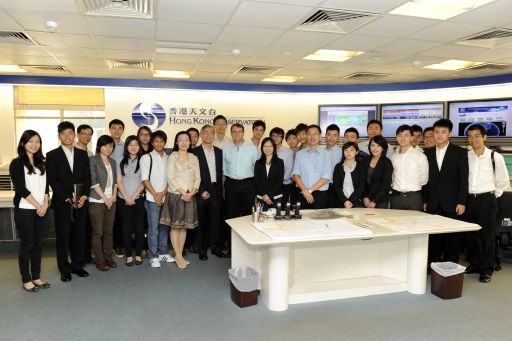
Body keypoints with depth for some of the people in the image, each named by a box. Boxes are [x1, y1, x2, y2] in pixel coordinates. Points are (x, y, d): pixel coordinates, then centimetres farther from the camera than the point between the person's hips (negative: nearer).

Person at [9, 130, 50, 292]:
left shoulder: (41, 163, 11)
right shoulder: (17, 163, -6)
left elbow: (45, 186, 9)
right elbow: (21, 188, -12)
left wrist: (45, 205, -5)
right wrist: (38, 206, -12)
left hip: (40, 210, 5)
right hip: (24, 210, -5)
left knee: (38, 244, 10)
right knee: (26, 245, 2)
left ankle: (36, 277, 21)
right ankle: (26, 280, 14)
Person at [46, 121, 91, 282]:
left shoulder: (83, 154, 10)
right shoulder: (52, 155, 1)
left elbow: (87, 177, 8)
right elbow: (53, 180, -5)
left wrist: (84, 196, -7)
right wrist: (68, 199, -12)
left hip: (80, 202, 3)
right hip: (62, 203, -3)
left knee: (79, 235, 8)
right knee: (63, 237, 4)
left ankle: (77, 265, 21)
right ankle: (64, 269, 16)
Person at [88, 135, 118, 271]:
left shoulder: (112, 162, 14)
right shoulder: (93, 160, -4)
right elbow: (93, 182, -11)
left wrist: (113, 196, -1)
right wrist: (105, 198, -11)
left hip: (111, 201, 5)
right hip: (97, 201, -5)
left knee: (109, 232, 9)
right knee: (98, 232, 0)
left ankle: (108, 258, 19)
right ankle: (100, 261, 9)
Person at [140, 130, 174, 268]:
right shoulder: (146, 158, 0)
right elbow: (145, 179, -5)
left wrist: (163, 193, -8)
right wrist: (156, 195, -9)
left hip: (166, 198, 3)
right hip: (152, 199, -3)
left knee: (164, 227, 11)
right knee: (153, 228, 0)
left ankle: (163, 253, 23)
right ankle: (153, 256, 9)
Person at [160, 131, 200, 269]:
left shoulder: (194, 158, 10)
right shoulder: (173, 156, -2)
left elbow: (197, 178, 7)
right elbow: (170, 178, -9)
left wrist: (191, 192, -8)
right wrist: (182, 192, -14)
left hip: (190, 196, 4)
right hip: (175, 195, -4)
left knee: (184, 226, 9)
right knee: (175, 226, 1)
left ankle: (180, 254, 18)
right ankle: (178, 256, 10)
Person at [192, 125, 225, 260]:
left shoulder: (219, 151, 12)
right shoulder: (195, 152, -3)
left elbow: (220, 171, 12)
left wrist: (220, 189, 4)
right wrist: (201, 191, -11)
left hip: (216, 189, 4)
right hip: (201, 190, -4)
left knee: (216, 219, 7)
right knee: (201, 221, 3)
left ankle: (216, 247, 20)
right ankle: (202, 250, 15)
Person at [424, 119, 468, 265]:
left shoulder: (460, 152, 0)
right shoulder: (427, 153, 9)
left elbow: (464, 179, -3)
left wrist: (461, 202, -9)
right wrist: (424, 200, 5)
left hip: (452, 203, -2)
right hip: (433, 204, 3)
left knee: (452, 238, 4)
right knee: (434, 237, 6)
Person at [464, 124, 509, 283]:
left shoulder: (495, 157, -6)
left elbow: (503, 181, 4)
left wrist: (492, 195, 4)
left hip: (486, 200, -3)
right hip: (469, 199, 3)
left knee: (487, 235, 3)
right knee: (470, 235, 11)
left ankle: (487, 269, 14)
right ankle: (474, 264, 26)